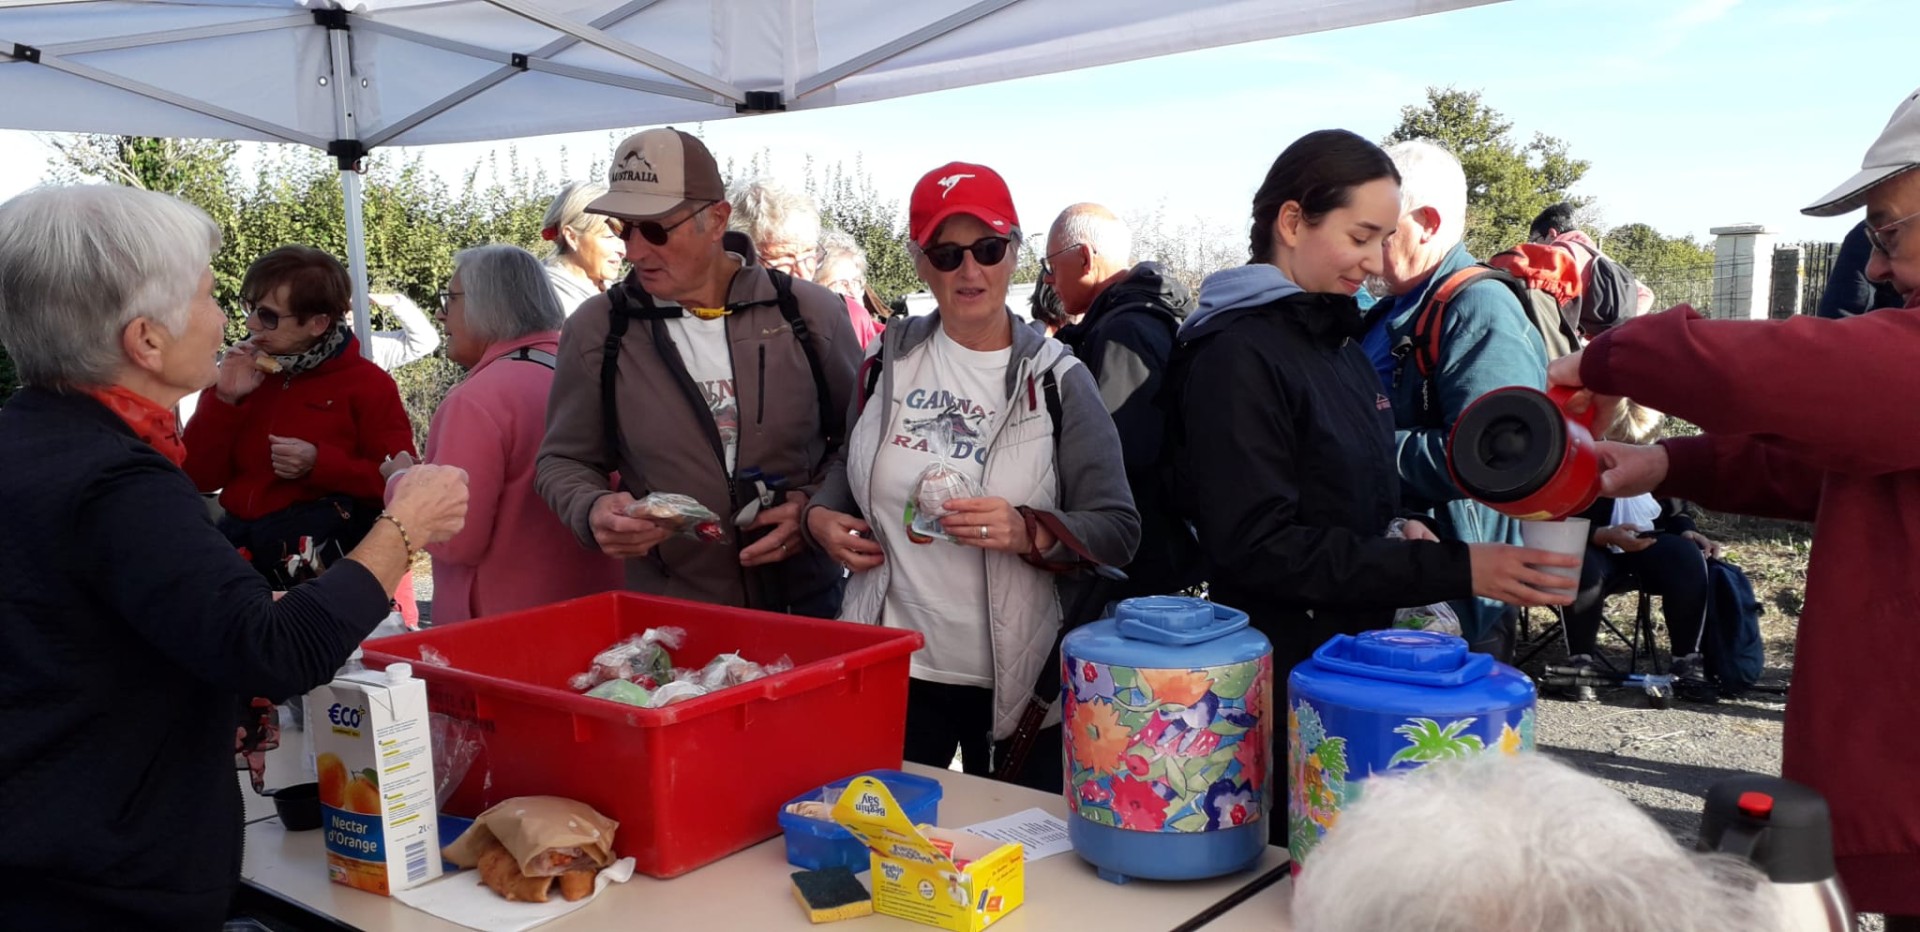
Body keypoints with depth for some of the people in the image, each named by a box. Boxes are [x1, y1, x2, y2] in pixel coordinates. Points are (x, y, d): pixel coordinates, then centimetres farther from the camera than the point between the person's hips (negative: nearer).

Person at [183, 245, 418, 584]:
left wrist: (320, 464, -17)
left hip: (324, 545, -5)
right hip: (237, 537, 5)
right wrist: (224, 398, -4)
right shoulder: (245, 373, 13)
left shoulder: (368, 384, -1)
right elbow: (200, 477, 8)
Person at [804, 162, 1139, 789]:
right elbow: (850, 471, 19)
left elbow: (1118, 529, -8)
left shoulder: (1055, 380, -6)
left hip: (1015, 683, -2)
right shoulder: (890, 361, 3)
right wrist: (821, 516, -1)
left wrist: (1030, 532, -24)